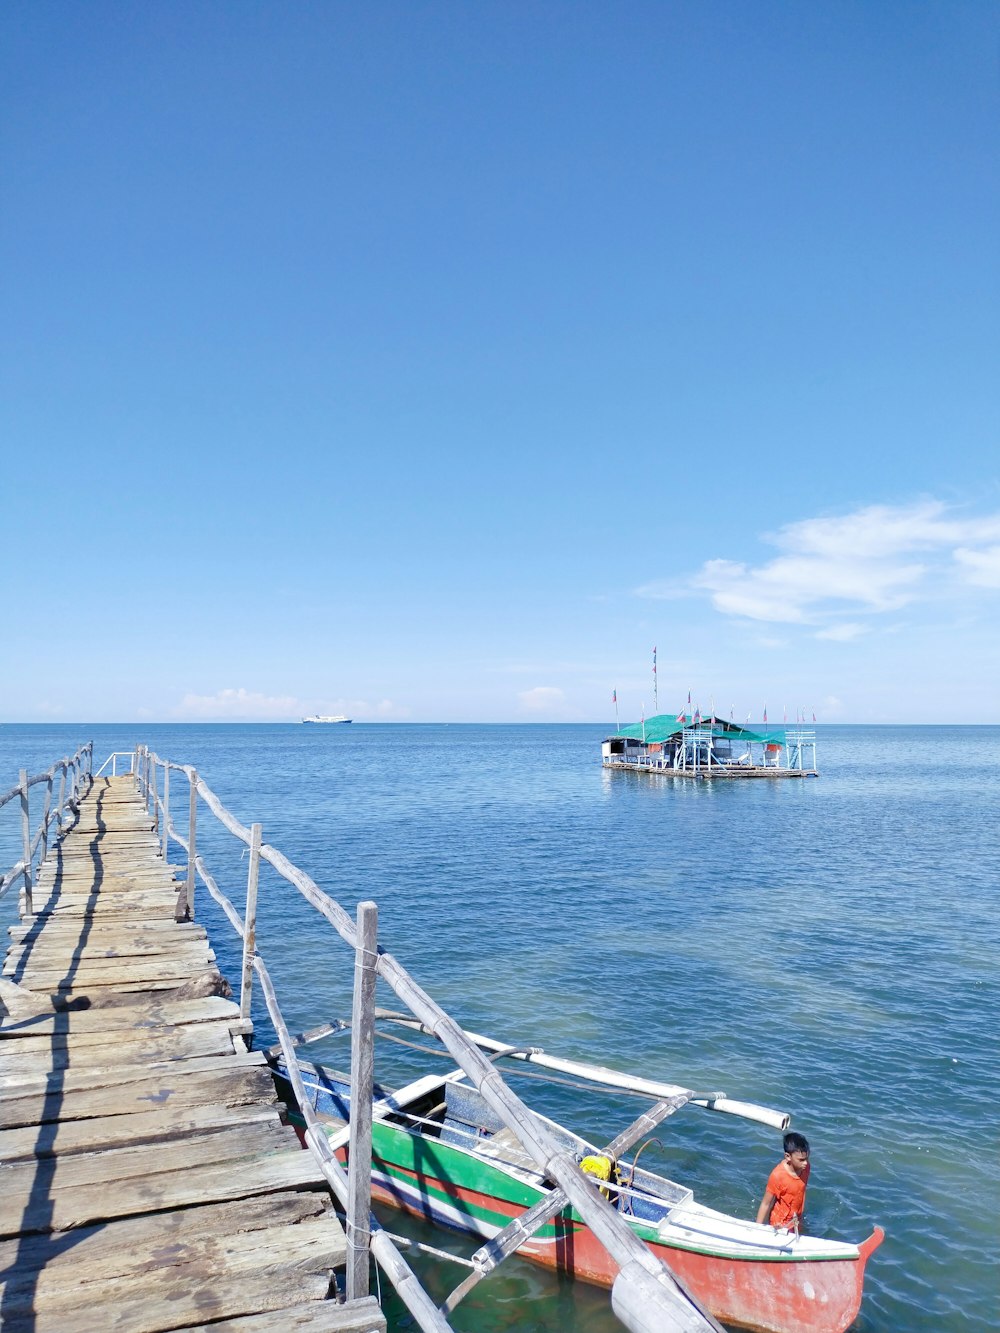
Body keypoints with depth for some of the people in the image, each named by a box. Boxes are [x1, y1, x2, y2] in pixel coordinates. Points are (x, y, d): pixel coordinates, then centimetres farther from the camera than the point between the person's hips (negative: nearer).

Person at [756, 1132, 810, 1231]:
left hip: (796, 1220, 5)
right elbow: (766, 1204, -20)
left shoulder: (805, 1167, -15)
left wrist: (800, 1217, 16)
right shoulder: (777, 1176, -32)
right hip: (780, 1224, -5)